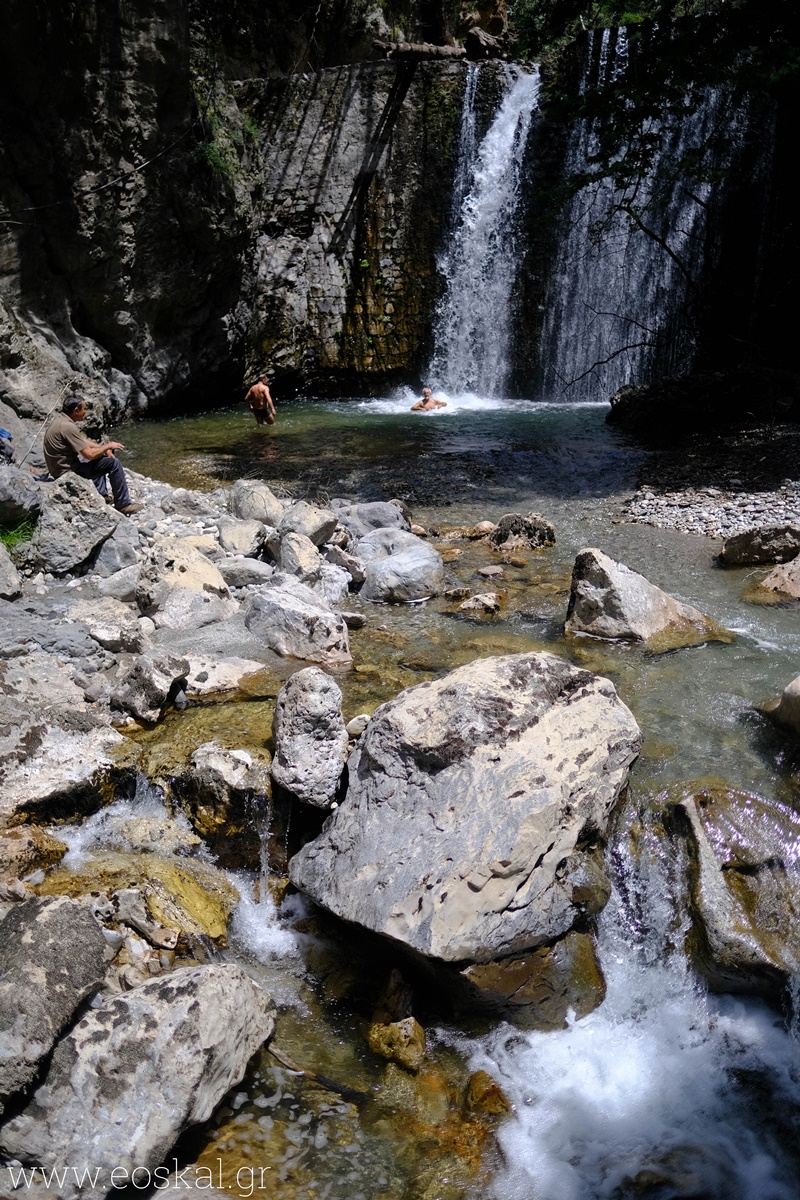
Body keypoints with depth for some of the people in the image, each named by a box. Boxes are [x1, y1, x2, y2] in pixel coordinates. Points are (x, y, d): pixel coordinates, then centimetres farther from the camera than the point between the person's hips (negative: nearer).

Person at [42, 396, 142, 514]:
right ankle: (123, 504, -2)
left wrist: (105, 449, 4)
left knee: (100, 456, 28)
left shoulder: (61, 418, 4)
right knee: (114, 464, -11)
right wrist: (108, 446, -9)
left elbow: (83, 440, 14)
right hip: (67, 471, -10)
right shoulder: (67, 427, -26)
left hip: (62, 464, 10)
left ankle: (101, 495, 24)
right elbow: (90, 454, -25)